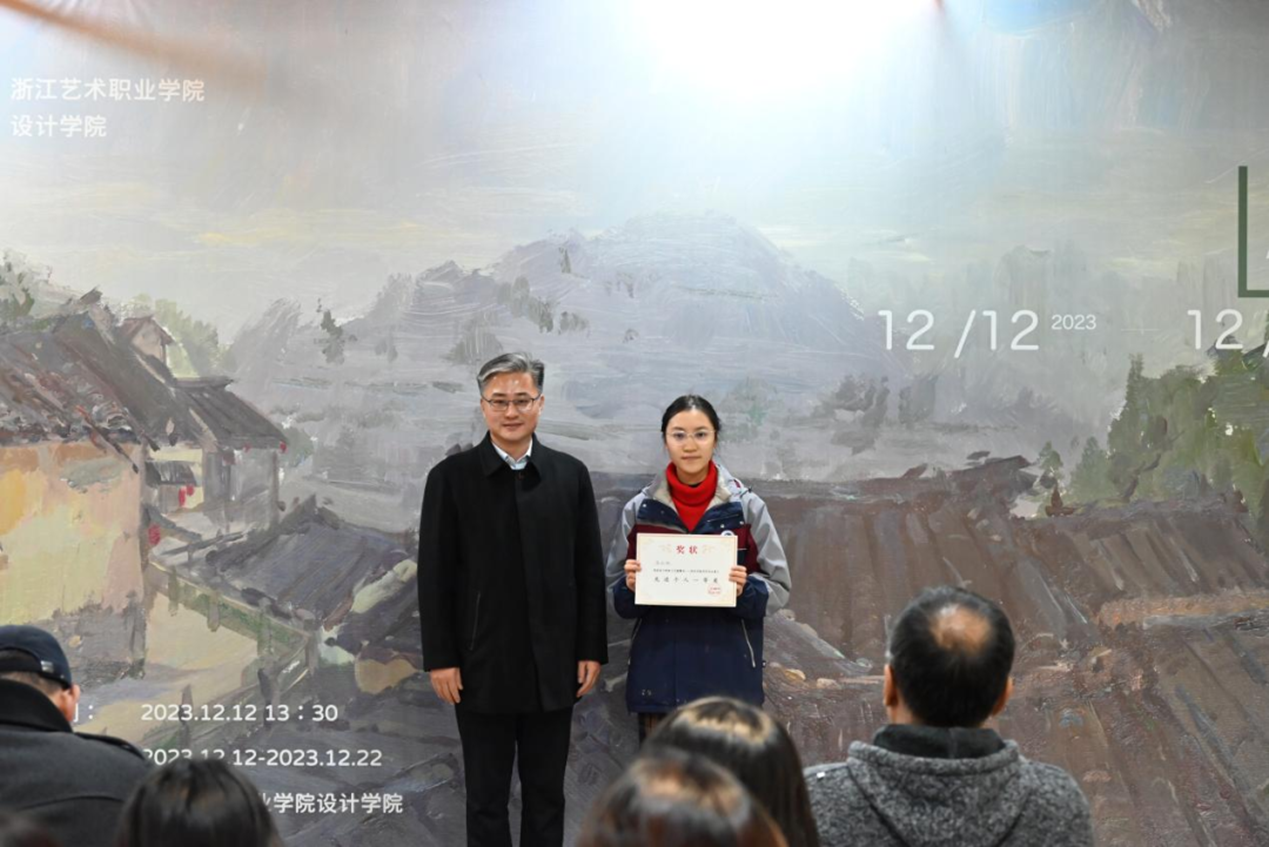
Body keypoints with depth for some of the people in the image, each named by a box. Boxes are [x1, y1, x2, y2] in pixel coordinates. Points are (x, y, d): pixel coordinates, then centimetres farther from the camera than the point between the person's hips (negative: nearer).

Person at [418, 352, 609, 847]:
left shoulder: (570, 475, 4)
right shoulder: (451, 477, -2)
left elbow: (589, 569, 5)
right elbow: (434, 577, -2)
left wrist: (592, 650, 1)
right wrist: (440, 659, -6)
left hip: (554, 669, 2)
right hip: (482, 670, -2)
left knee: (546, 797, 11)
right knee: (486, 799, 8)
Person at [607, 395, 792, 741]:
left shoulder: (747, 507, 2)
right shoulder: (639, 509, 5)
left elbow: (778, 587, 4)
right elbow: (616, 596, 10)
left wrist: (745, 589, -15)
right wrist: (630, 586, -11)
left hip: (726, 671, -1)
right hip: (659, 671, 1)